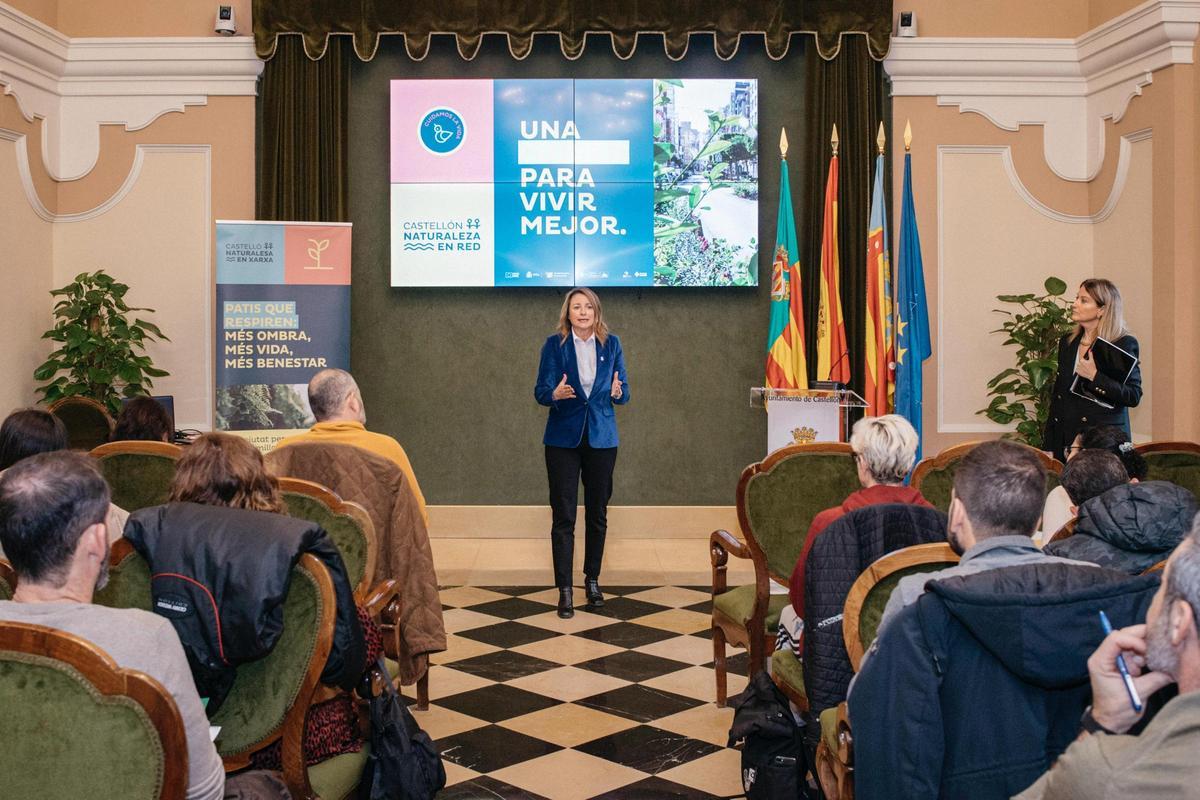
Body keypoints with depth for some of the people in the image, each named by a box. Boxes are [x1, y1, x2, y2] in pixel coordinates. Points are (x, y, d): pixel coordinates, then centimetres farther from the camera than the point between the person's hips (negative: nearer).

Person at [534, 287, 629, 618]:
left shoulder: (611, 343, 4)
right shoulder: (554, 344, -2)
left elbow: (624, 390, 7)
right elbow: (540, 392, -4)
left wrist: (617, 392, -17)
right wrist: (555, 394, -27)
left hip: (601, 438, 2)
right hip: (563, 438, -2)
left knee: (597, 513, 11)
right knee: (563, 516, -3)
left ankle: (592, 580, 27)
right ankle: (564, 589, 2)